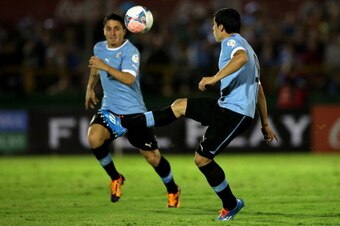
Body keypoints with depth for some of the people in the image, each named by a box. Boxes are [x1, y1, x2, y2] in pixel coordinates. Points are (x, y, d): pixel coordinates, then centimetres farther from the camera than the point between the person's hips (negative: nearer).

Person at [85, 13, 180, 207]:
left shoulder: (130, 51, -16)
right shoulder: (99, 48, 3)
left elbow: (129, 79, -33)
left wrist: (105, 67, -41)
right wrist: (90, 88, 26)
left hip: (134, 111, -4)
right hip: (110, 109, 4)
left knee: (152, 157, 2)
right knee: (94, 138, -25)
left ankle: (173, 191, 29)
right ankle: (115, 178, -1)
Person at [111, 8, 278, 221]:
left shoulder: (231, 41, -8)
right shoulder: (246, 47, 23)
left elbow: (242, 58, -35)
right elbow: (259, 90, 25)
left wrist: (215, 78, -35)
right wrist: (265, 124, 27)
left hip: (235, 113, -10)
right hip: (226, 106, 10)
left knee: (202, 158, -3)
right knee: (180, 106, 10)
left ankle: (231, 204, 11)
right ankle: (126, 123, 13)